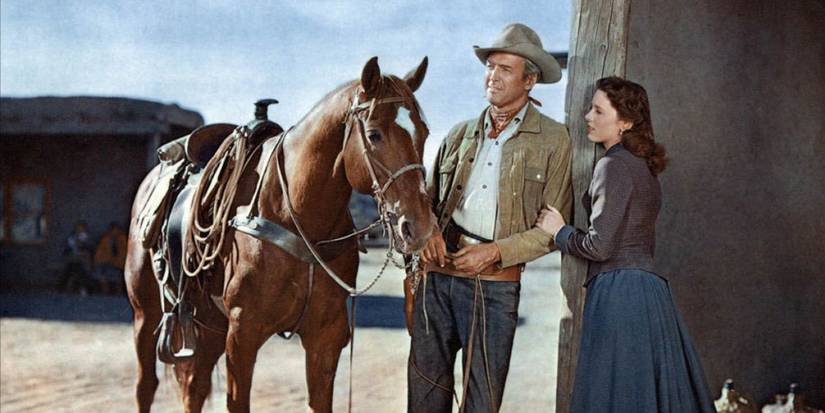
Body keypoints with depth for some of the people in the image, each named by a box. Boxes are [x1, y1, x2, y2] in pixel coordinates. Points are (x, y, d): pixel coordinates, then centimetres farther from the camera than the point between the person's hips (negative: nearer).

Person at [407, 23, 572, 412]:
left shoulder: (553, 140, 0)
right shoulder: (462, 133, 13)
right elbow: (428, 197, 20)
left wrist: (496, 251, -14)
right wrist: (428, 230, -3)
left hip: (495, 282, -4)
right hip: (437, 274, 4)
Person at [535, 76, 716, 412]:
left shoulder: (614, 166, -10)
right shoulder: (642, 165, 18)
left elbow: (600, 246, -15)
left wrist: (559, 231, 1)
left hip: (619, 292, -9)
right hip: (650, 287, 9)